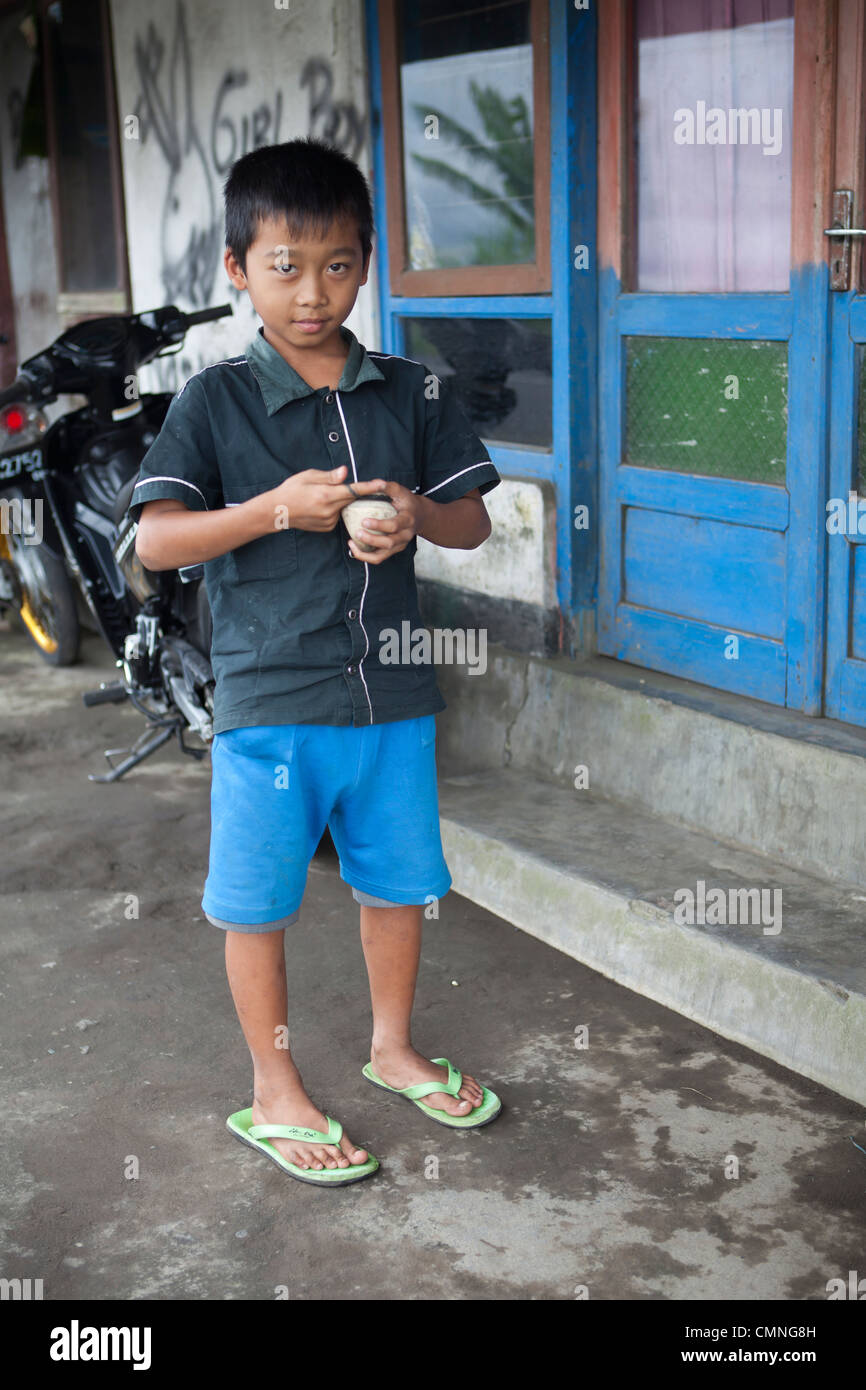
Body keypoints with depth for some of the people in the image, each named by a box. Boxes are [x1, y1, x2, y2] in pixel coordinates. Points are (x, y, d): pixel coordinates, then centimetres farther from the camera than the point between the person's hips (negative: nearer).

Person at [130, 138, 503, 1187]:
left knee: (399, 882, 17)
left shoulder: (412, 393, 4)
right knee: (258, 904, 8)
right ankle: (274, 1095, 28)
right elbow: (154, 541, -12)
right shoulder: (215, 401, -6)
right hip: (268, 702, -3)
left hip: (392, 695, 4)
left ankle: (393, 1048, 41)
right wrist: (277, 509, -23)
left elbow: (473, 521, 8)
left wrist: (415, 514, -13)